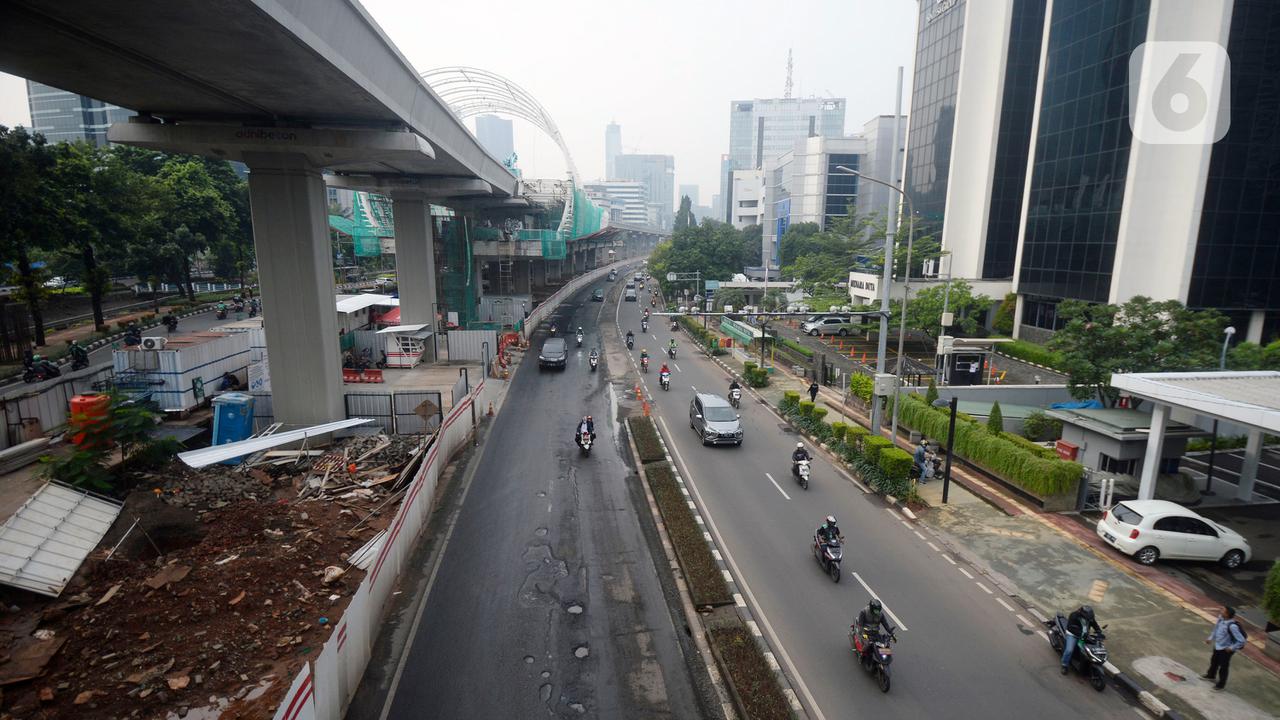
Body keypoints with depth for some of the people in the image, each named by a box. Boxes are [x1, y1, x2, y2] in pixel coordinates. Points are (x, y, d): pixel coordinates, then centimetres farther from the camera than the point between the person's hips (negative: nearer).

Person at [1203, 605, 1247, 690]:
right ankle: (1211, 675, 52)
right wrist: (1211, 638, 10)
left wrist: (1231, 648, -19)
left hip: (1225, 650, -7)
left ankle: (1221, 684, 33)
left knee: (1223, 667, 13)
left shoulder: (1232, 626, -36)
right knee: (1214, 661, 28)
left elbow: (1241, 640, -28)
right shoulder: (1221, 618, -12)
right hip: (1217, 646, 7)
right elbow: (1216, 628, 7)